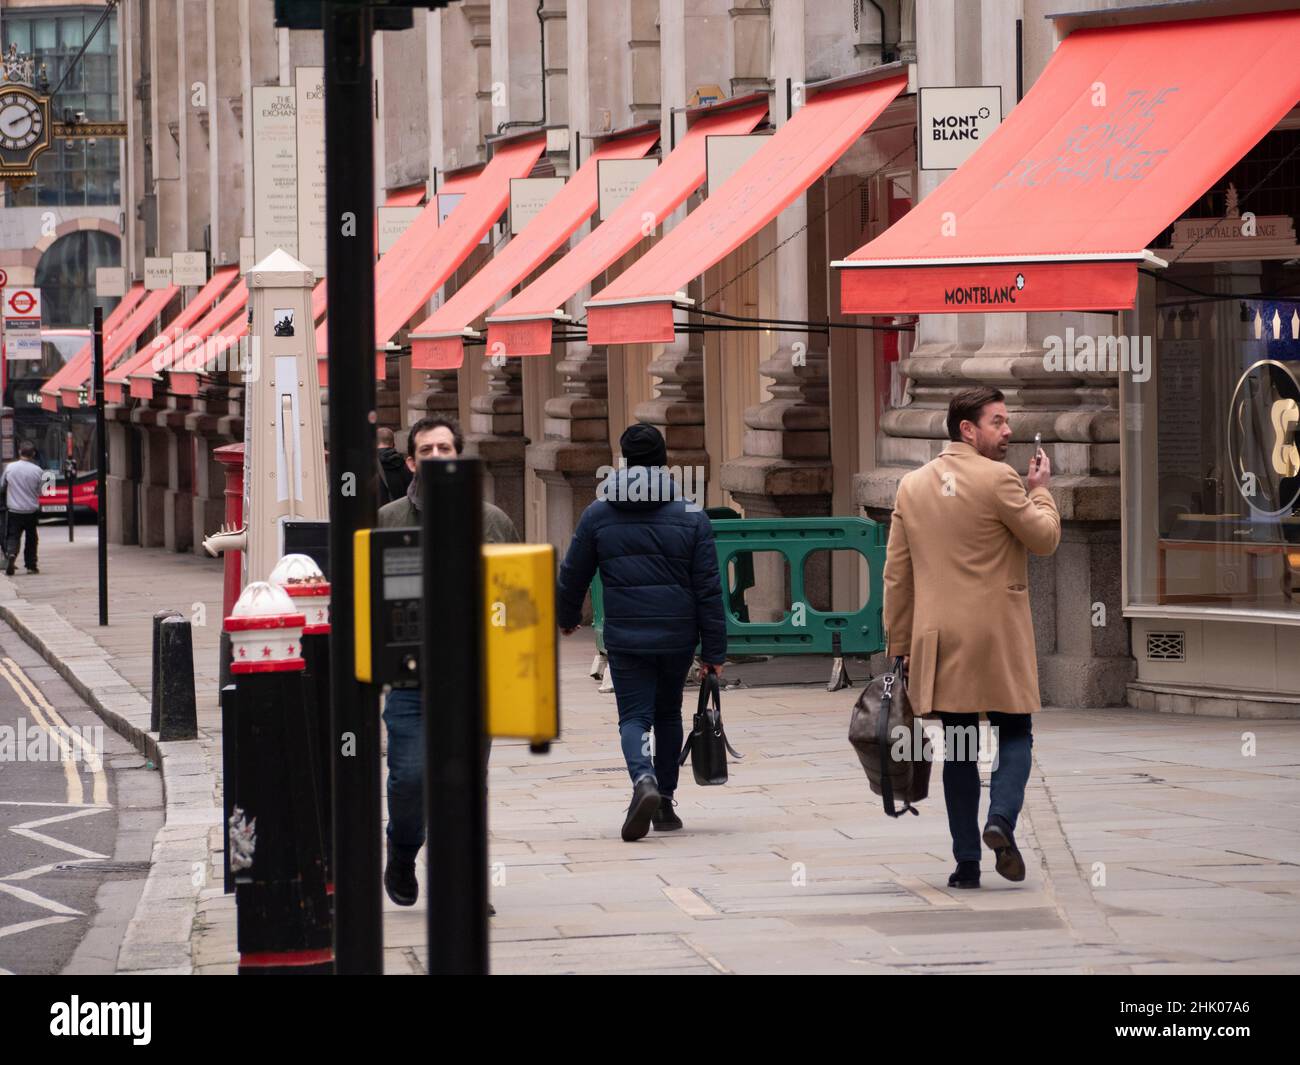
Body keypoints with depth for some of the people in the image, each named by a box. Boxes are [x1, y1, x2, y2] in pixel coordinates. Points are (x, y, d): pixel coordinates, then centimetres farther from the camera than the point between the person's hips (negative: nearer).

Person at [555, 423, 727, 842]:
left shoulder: (597, 516, -2)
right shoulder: (691, 518, -3)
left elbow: (573, 576, 8)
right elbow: (708, 590, -3)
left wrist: (566, 618, 29)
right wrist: (714, 651, 2)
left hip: (624, 639, -1)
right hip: (677, 637, 1)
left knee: (635, 716, 1)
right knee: (668, 714, 18)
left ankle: (644, 781, -28)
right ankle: (665, 803, 23)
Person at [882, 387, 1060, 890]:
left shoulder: (912, 486, 8)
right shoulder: (997, 479, -10)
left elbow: (896, 574, 9)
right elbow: (1045, 538, -3)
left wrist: (900, 644, 13)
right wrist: (1040, 489, 14)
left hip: (940, 639, 5)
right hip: (998, 636, -5)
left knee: (959, 748, 8)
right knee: (1015, 734, 8)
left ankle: (967, 862, 6)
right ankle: (1001, 819, -17)